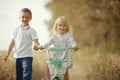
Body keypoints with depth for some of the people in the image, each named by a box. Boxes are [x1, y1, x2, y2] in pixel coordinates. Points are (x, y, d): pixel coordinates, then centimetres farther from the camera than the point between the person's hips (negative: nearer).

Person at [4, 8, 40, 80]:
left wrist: (39, 46, -35)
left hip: (27, 56, -5)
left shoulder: (31, 30, -3)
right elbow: (12, 43, 12)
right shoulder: (16, 30, 10)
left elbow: (35, 42, -12)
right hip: (17, 56, 5)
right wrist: (7, 54, 10)